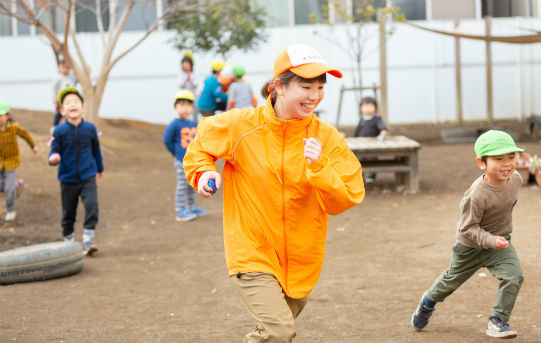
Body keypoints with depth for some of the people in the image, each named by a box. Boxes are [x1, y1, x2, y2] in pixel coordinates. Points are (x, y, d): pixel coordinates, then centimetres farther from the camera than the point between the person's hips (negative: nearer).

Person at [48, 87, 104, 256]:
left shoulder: (90, 128, -2)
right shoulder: (59, 131, -8)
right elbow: (55, 151, -5)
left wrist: (100, 167, 28)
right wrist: (53, 158, -31)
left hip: (88, 177, 0)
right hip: (67, 178, 0)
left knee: (91, 205, -18)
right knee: (68, 212, 9)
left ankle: (88, 240, -12)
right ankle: (69, 239, 27)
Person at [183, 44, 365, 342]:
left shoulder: (326, 137, -8)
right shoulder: (240, 126, -11)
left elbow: (343, 201, -11)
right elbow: (200, 144, 10)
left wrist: (318, 167, -27)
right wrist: (202, 172, -9)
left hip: (300, 259, 4)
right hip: (252, 253, -3)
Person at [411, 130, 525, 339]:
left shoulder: (515, 179, -18)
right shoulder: (476, 195, -37)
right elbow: (468, 228, -29)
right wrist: (491, 241, -41)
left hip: (500, 240, 4)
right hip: (470, 245, -4)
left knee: (514, 276, -19)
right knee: (453, 279, 20)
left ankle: (497, 321, -2)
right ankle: (429, 301, 52)